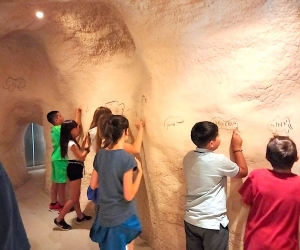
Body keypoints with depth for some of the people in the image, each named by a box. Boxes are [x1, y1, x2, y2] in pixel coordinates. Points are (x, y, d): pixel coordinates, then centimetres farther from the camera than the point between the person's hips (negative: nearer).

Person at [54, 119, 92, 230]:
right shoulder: (71, 144, -20)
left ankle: (80, 216, 31)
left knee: (76, 195, 18)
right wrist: (87, 147, -7)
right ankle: (59, 219, 6)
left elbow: (78, 153, 13)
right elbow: (81, 157, -19)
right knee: (74, 198, -2)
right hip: (74, 169, -10)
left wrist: (83, 144, 7)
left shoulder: (71, 142, 10)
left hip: (74, 169, 10)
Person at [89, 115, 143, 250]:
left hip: (104, 217, 6)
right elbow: (129, 196, -20)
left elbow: (93, 185, 7)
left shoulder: (100, 154, -3)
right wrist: (140, 171, -11)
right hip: (122, 219, -6)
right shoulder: (127, 158, -23)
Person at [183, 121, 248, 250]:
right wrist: (237, 147, 3)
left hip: (191, 220, 6)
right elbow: (243, 172, -3)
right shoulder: (219, 160, -21)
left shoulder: (188, 157, -5)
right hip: (213, 223, -5)